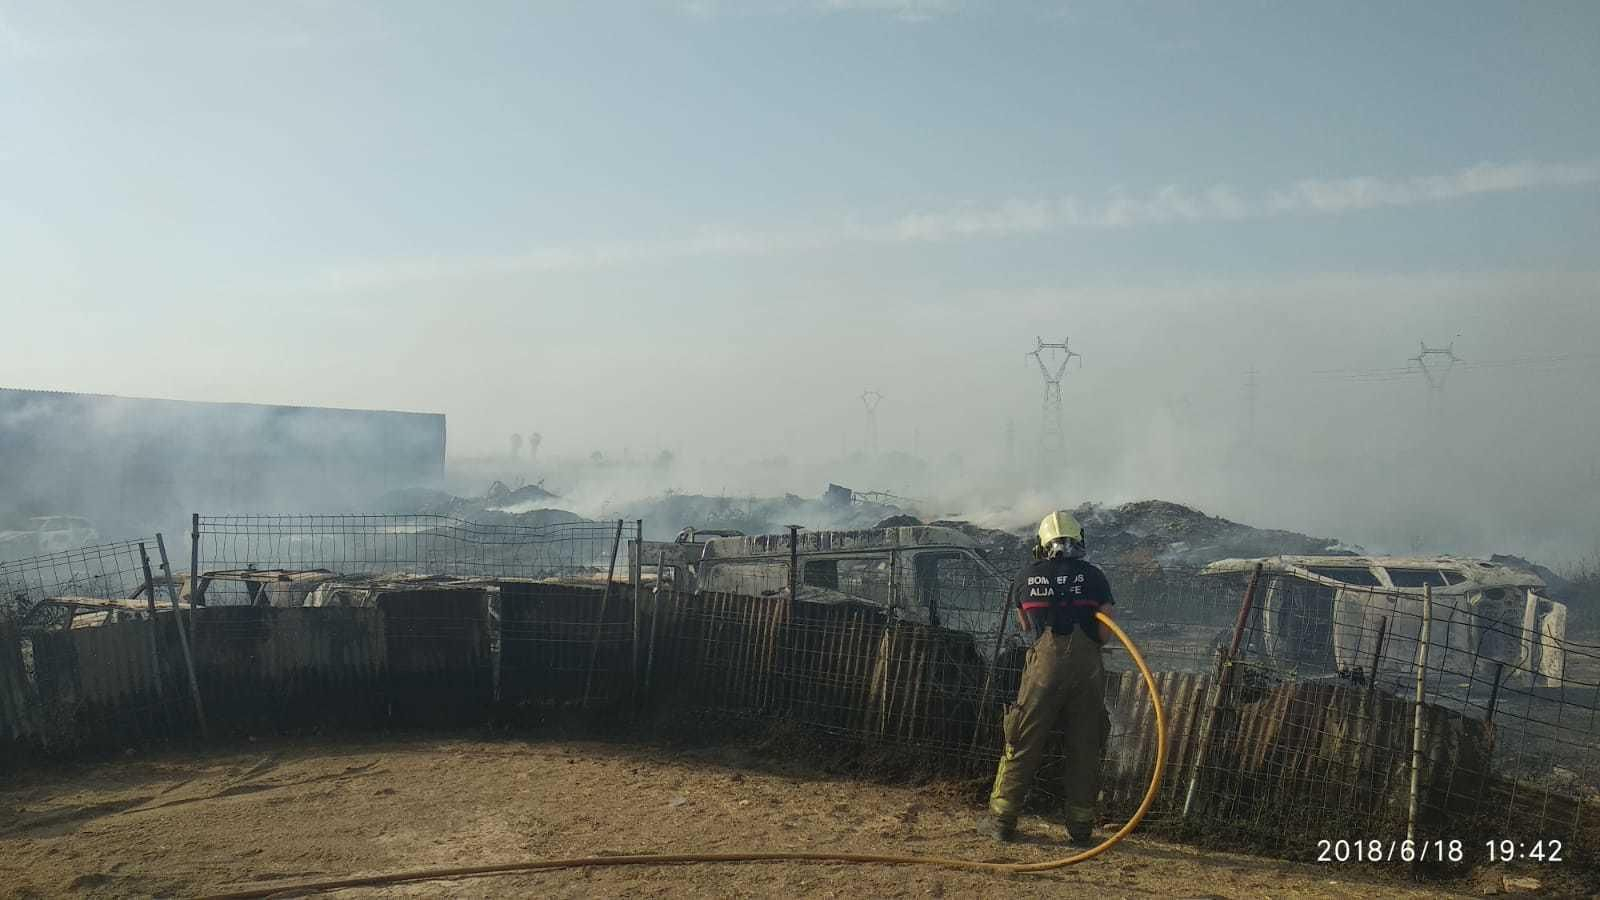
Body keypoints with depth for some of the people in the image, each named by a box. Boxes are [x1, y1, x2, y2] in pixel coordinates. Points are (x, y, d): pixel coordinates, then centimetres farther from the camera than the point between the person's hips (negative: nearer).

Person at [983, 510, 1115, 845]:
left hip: (1044, 665, 0)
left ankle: (1001, 820, 11)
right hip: (1087, 667, 0)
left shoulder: (1026, 577, 8)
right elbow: (1106, 632, 0)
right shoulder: (1093, 576, 4)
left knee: (1024, 745, 7)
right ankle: (1080, 826, 16)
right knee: (1085, 748, 10)